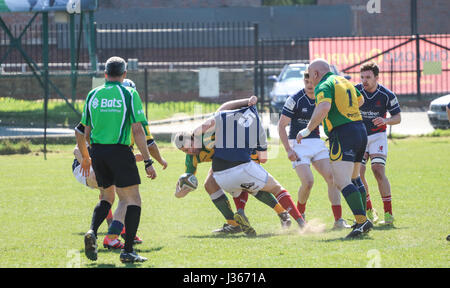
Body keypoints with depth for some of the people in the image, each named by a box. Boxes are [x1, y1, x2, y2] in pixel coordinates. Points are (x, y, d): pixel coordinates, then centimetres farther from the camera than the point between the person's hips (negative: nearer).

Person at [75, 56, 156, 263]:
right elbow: (137, 131, -10)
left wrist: (85, 157, 27)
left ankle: (92, 233, 0)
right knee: (132, 199, 2)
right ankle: (127, 251, -5)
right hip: (119, 151, -5)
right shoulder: (129, 94, -4)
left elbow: (83, 131, 12)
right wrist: (148, 162, -7)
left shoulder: (93, 95, 8)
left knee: (107, 197, 23)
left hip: (97, 152, 5)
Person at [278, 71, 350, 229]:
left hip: (317, 142, 5)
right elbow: (281, 125, -8)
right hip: (298, 144, -5)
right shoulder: (295, 100, -11)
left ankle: (338, 220, -11)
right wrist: (288, 150, -15)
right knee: (308, 181, -18)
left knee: (331, 177, -11)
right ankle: (300, 213, 11)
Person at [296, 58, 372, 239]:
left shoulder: (324, 86, -7)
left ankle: (362, 221, -31)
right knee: (354, 179, 23)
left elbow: (323, 108, -26)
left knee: (342, 182, -18)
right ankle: (361, 220, 27)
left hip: (342, 135, -9)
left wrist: (308, 130, -19)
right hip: (360, 131, 9)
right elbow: (360, 100, 40)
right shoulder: (344, 81, 21)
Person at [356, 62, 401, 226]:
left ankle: (388, 213, -15)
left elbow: (398, 117, -1)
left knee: (378, 171, -17)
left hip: (377, 136, -2)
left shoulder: (387, 95, -9)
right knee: (357, 175, -5)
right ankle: (369, 210, 13)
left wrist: (385, 120, -22)